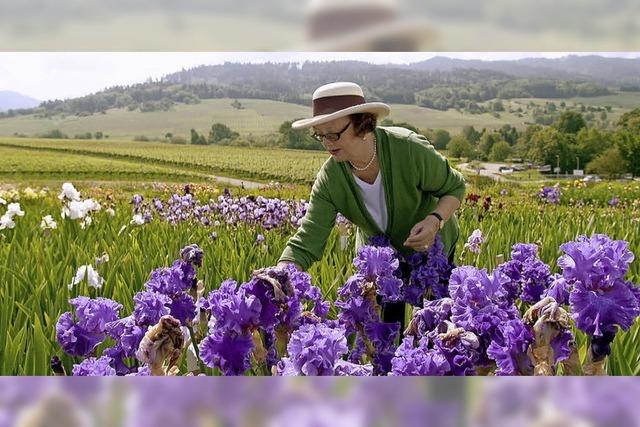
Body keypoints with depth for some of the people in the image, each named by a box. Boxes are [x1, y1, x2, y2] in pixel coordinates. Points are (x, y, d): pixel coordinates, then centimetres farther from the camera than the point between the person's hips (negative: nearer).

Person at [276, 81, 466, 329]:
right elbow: (306, 243, -29)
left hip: (433, 246, -1)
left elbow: (454, 187, -16)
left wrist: (435, 220, -36)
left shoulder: (409, 149, -33)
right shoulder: (329, 180, -25)